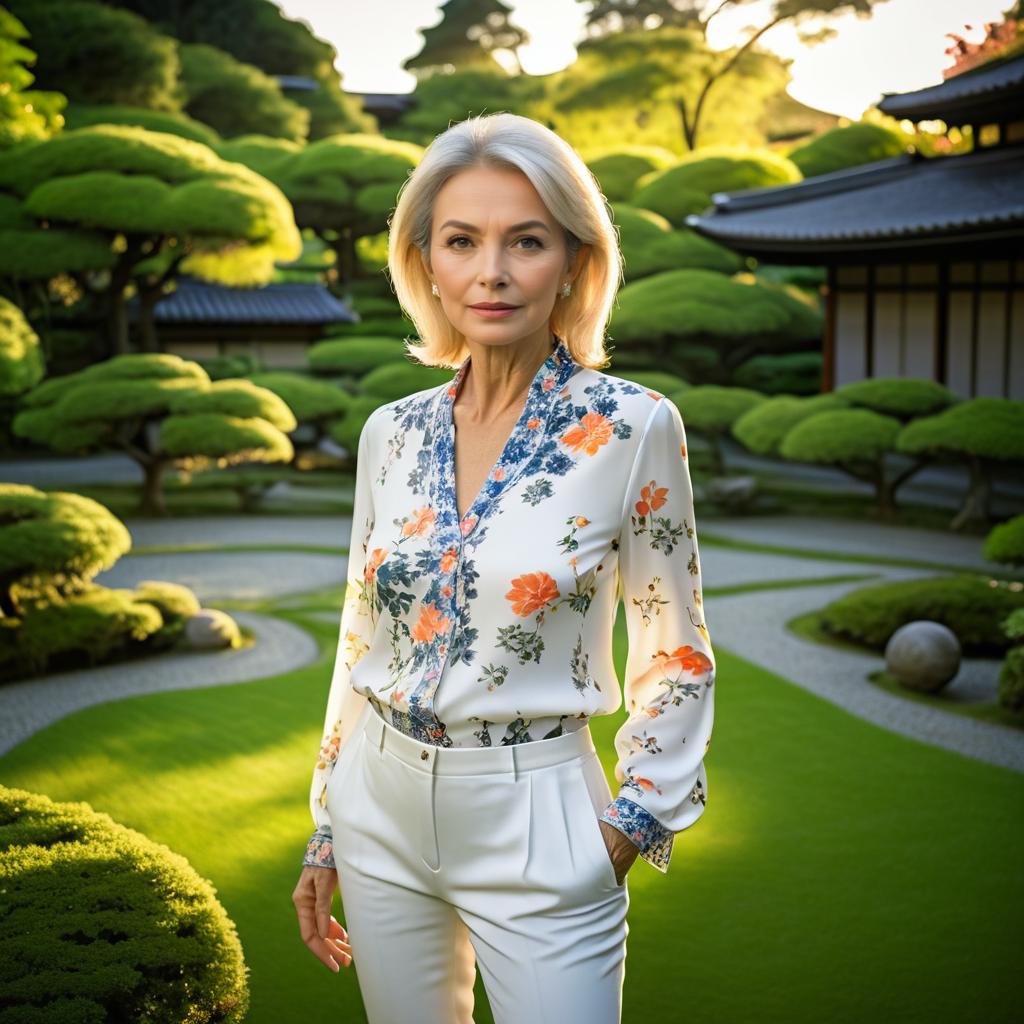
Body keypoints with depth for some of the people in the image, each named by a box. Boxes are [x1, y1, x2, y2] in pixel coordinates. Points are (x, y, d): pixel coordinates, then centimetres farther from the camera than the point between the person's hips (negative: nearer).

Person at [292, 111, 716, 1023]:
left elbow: (674, 656, -3)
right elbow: (361, 641, 10)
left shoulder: (630, 428, -11)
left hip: (532, 827, -4)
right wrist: (325, 834, 12)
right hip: (381, 812, 4)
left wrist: (632, 826, -7)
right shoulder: (393, 433, 1)